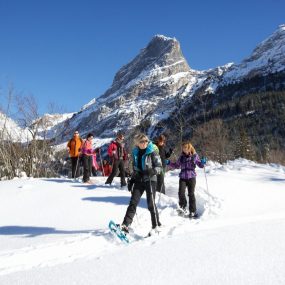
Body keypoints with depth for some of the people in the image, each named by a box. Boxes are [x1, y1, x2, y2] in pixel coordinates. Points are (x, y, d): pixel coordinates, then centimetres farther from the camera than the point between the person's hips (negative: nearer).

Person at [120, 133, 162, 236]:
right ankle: (125, 225, -4)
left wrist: (152, 171, -26)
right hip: (139, 180, 4)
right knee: (133, 202, -2)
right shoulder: (135, 153, 10)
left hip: (150, 180, -4)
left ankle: (156, 226, 11)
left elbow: (159, 167, -7)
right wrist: (132, 180, 14)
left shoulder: (152, 152, -6)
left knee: (151, 204, -4)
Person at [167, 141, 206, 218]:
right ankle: (183, 206, 14)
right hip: (183, 177, 2)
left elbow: (200, 165, 4)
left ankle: (193, 211, 10)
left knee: (191, 194, -1)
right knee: (181, 193, -12)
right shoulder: (182, 156, 8)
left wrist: (203, 162, -17)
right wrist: (169, 163, 7)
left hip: (191, 177, -2)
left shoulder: (195, 156, 1)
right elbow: (177, 165, 18)